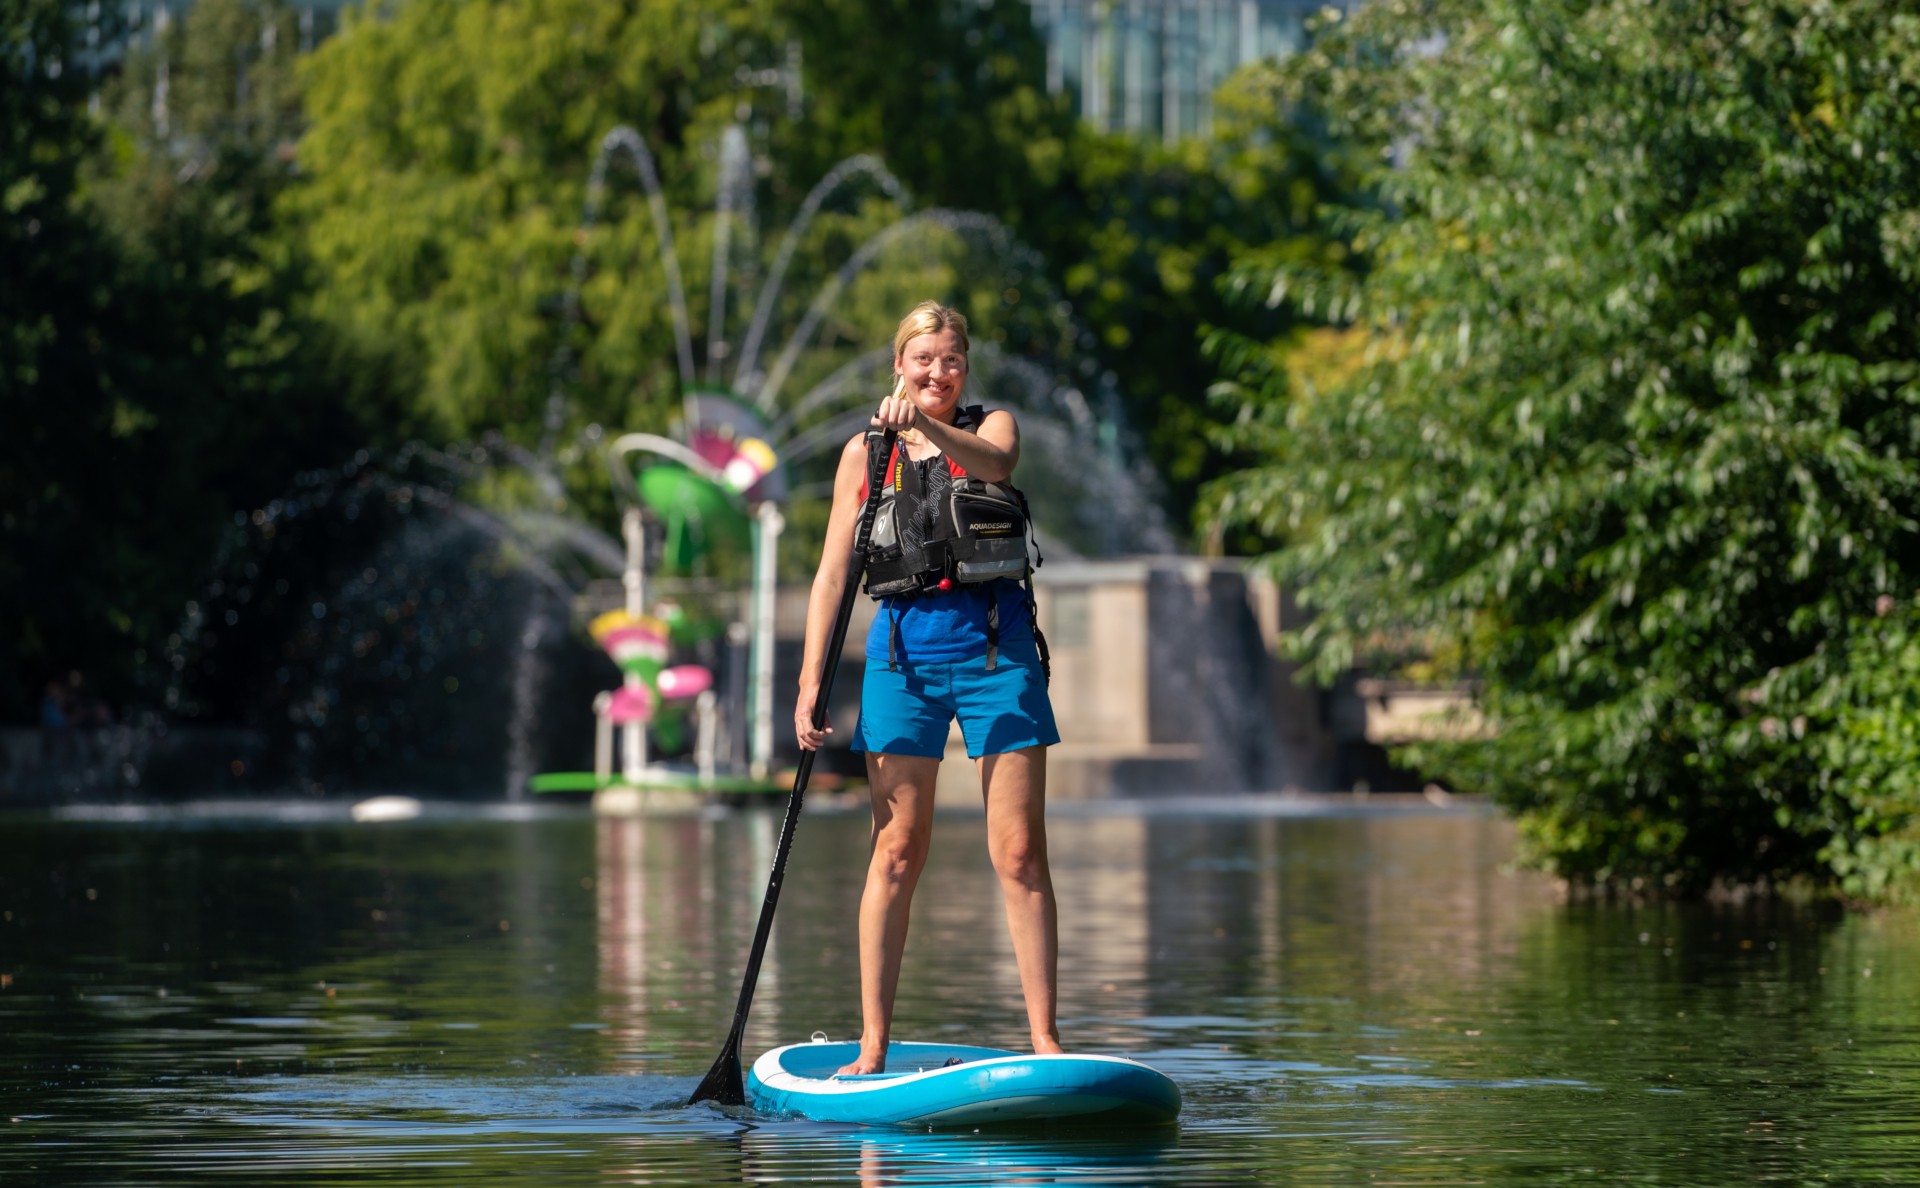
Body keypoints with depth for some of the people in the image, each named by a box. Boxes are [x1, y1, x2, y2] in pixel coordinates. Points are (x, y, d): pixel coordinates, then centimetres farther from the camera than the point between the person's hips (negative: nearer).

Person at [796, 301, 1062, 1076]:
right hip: (904, 648, 1)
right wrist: (810, 683, -1)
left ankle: (1044, 1037, 0)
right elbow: (832, 572, 6)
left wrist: (928, 426, -38)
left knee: (1020, 854, -4)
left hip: (994, 646, -1)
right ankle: (873, 1045, 0)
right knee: (897, 852, -2)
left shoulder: (990, 425, 7)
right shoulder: (866, 452, 9)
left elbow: (993, 460, -19)